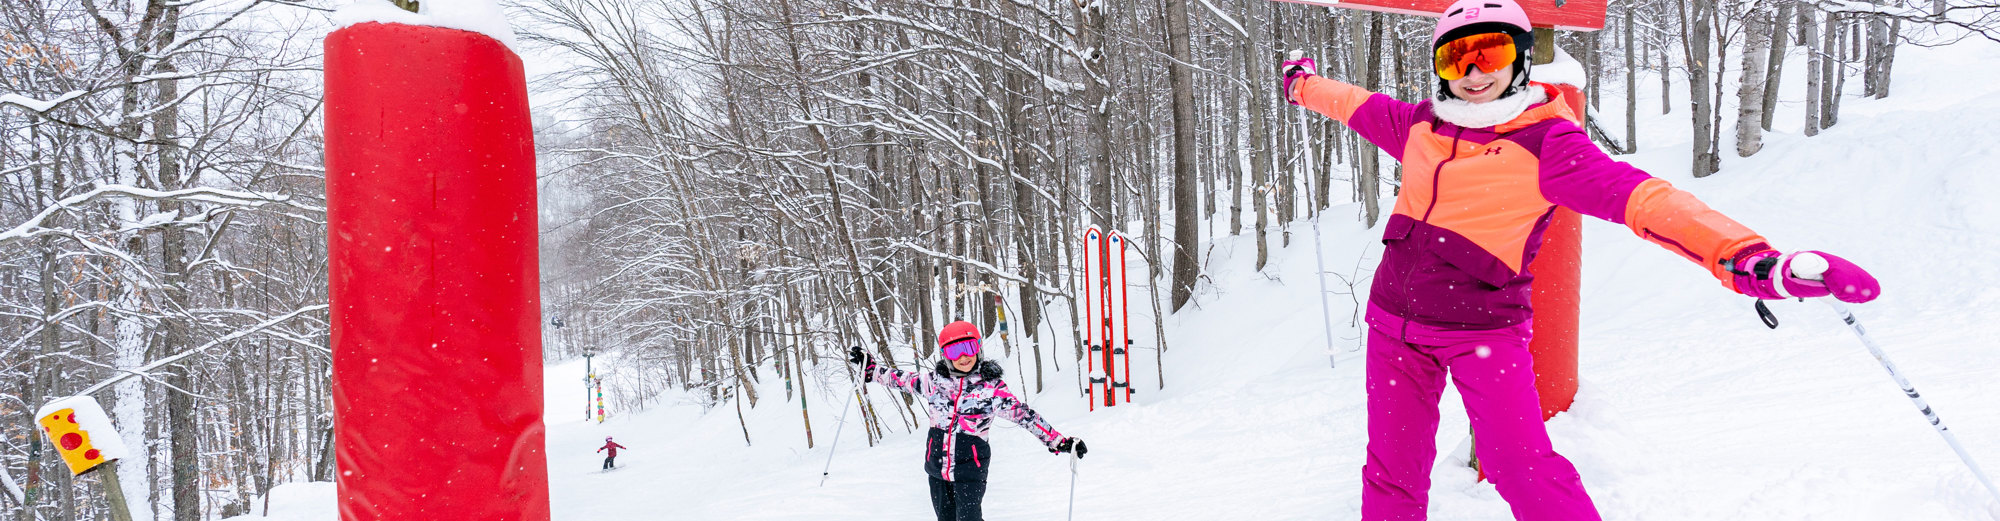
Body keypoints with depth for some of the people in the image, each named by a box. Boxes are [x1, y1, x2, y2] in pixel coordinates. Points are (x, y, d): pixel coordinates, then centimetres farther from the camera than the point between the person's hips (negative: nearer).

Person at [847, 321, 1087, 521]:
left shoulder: (991, 387, -8)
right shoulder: (934, 380, 0)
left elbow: (1024, 415, -9)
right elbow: (898, 379, 15)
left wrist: (1061, 441, -14)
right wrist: (867, 365, 15)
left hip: (970, 469, -4)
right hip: (937, 467, 4)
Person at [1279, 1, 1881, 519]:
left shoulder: (1545, 141, -11)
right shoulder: (1421, 125, 5)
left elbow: (1640, 198, -23)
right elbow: (1362, 106, 26)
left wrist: (1751, 257, -36)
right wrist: (1305, 85, 44)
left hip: (1485, 329, -4)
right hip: (1395, 319, 5)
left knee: (1521, 465, -15)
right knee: (1394, 468, 11)